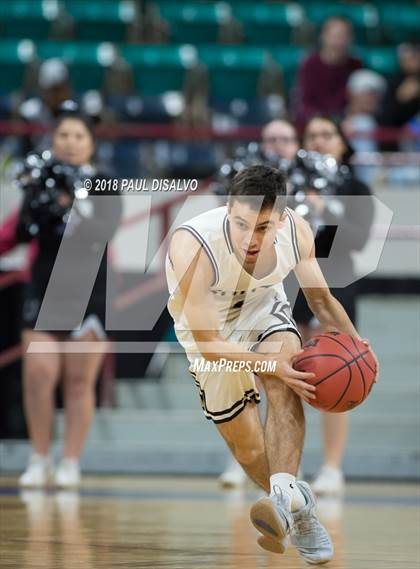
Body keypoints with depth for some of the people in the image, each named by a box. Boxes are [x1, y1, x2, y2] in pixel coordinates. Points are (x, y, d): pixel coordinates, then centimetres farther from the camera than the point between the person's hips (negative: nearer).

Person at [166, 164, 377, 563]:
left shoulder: (296, 232, -26)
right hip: (210, 333, -1)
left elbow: (320, 298, -5)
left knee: (285, 387, -30)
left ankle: (284, 493, -40)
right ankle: (297, 513, 27)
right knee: (245, 444, 3)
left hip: (265, 310, 2)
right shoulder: (192, 247, -39)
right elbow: (209, 345, -32)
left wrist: (353, 344, -21)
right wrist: (270, 363, -42)